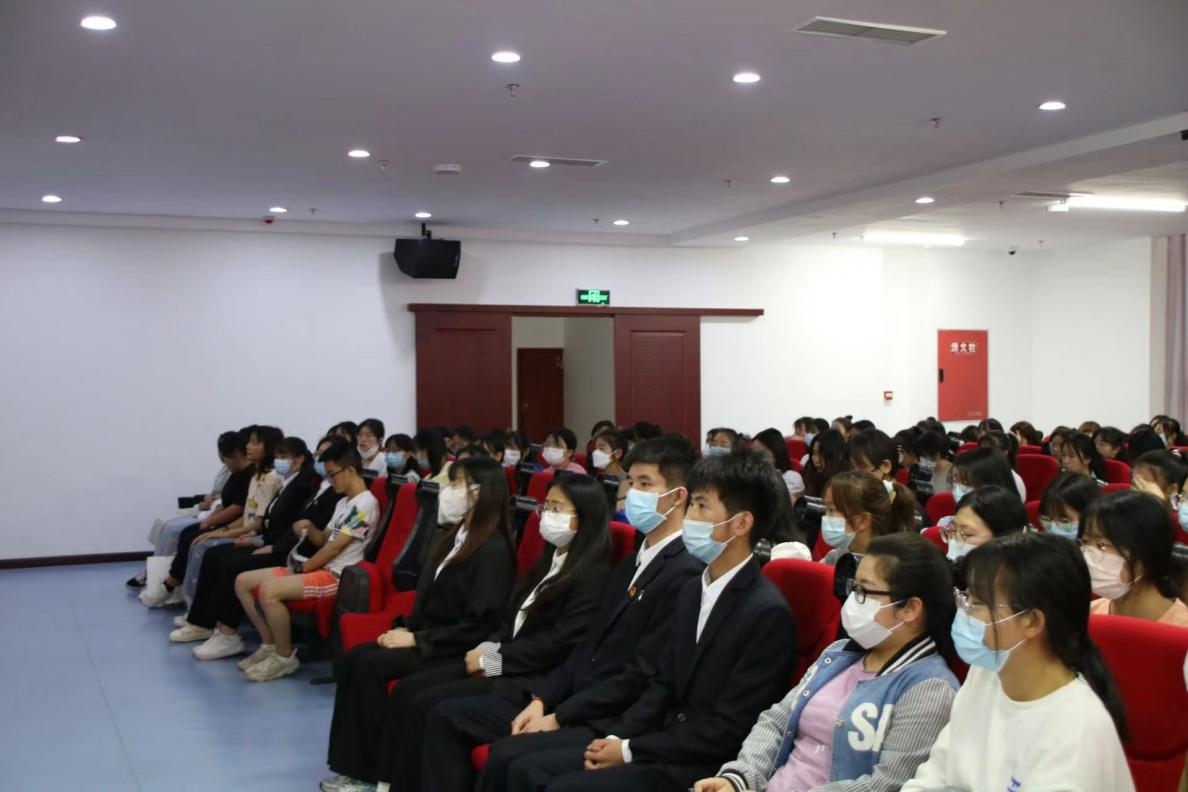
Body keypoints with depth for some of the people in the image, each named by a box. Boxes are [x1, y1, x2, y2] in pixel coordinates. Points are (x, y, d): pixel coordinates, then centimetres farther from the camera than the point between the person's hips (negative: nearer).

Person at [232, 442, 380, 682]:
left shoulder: (365, 503, -13)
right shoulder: (344, 502, 18)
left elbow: (336, 547, -16)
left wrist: (302, 568, -8)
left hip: (338, 576, -10)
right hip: (321, 568, 10)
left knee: (269, 590, -30)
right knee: (243, 582, 3)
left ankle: (285, 657, -12)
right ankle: (270, 645, 8)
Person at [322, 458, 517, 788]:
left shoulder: (493, 551, -15)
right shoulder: (457, 537, 13)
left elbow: (479, 625, -20)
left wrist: (417, 639, -18)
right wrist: (405, 627, 0)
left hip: (457, 652, -9)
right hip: (426, 639, 9)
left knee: (370, 665, -24)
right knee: (350, 660, -11)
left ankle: (377, 769, -11)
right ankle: (353, 763, -10)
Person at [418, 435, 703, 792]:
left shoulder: (685, 573, -15)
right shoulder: (632, 563, 17)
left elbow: (640, 676, -19)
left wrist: (559, 717, -15)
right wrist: (541, 698, 1)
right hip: (572, 695, 10)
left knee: (507, 754, -29)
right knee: (448, 716, 3)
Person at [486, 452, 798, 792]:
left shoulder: (768, 613, -17)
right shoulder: (692, 591, 10)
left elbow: (728, 730, -18)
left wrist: (630, 750, -14)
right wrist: (618, 737, -3)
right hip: (667, 738, 8)